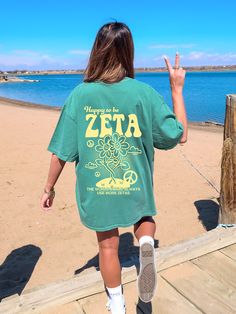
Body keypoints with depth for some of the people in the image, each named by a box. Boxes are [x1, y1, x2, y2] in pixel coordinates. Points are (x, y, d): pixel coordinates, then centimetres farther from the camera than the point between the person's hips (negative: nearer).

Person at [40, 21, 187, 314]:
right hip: (136, 188, 0)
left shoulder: (80, 94, -10)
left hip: (95, 190, 1)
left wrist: (49, 188, 7)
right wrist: (177, 89, 3)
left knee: (108, 246, 20)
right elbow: (179, 136, -5)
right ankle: (146, 245, -3)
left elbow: (61, 151, -8)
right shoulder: (144, 93, -12)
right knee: (144, 218, 30)